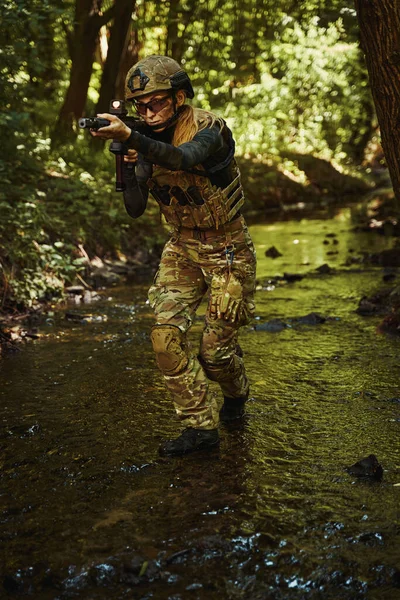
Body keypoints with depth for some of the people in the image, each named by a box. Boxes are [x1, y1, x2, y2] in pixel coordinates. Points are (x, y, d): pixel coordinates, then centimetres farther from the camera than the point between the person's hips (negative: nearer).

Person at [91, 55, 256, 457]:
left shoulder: (209, 129, -19)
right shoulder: (148, 142, -1)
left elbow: (183, 159, -43)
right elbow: (135, 209, -5)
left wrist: (130, 137, -57)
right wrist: (127, 162, -22)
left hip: (226, 250, -5)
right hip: (182, 248, 5)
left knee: (215, 350, -2)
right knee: (166, 336, -10)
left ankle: (236, 393, 33)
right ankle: (201, 426, 1)